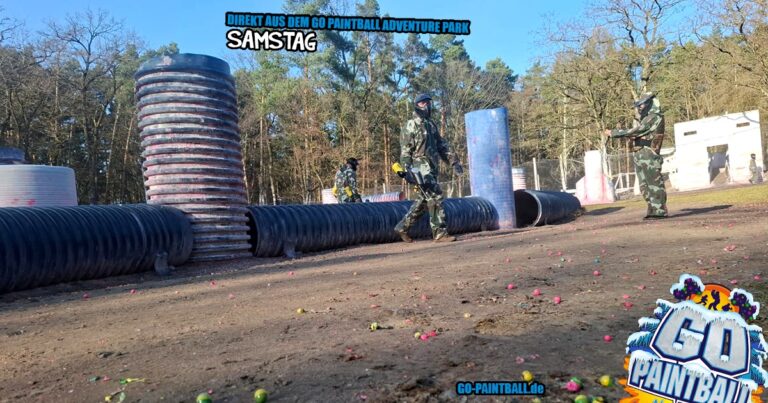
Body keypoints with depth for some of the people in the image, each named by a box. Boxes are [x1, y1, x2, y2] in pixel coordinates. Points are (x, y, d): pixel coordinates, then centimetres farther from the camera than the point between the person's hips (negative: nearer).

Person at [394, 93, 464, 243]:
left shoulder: (432, 124, 20)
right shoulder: (411, 125, -3)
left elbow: (442, 145, 21)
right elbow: (405, 150, -8)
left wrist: (454, 161, 12)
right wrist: (409, 170, -18)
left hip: (433, 168, 8)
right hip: (420, 167, -8)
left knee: (422, 202, 11)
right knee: (436, 197, -14)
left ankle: (402, 227, 21)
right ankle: (440, 233, -11)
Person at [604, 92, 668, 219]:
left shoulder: (654, 118, -10)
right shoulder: (647, 119, 22)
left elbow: (634, 132, -16)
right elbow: (636, 133, 18)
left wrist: (613, 133, -12)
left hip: (648, 157, -10)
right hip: (640, 157, 10)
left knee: (655, 184, -7)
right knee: (645, 186, 10)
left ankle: (660, 211, -4)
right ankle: (653, 210, 14)